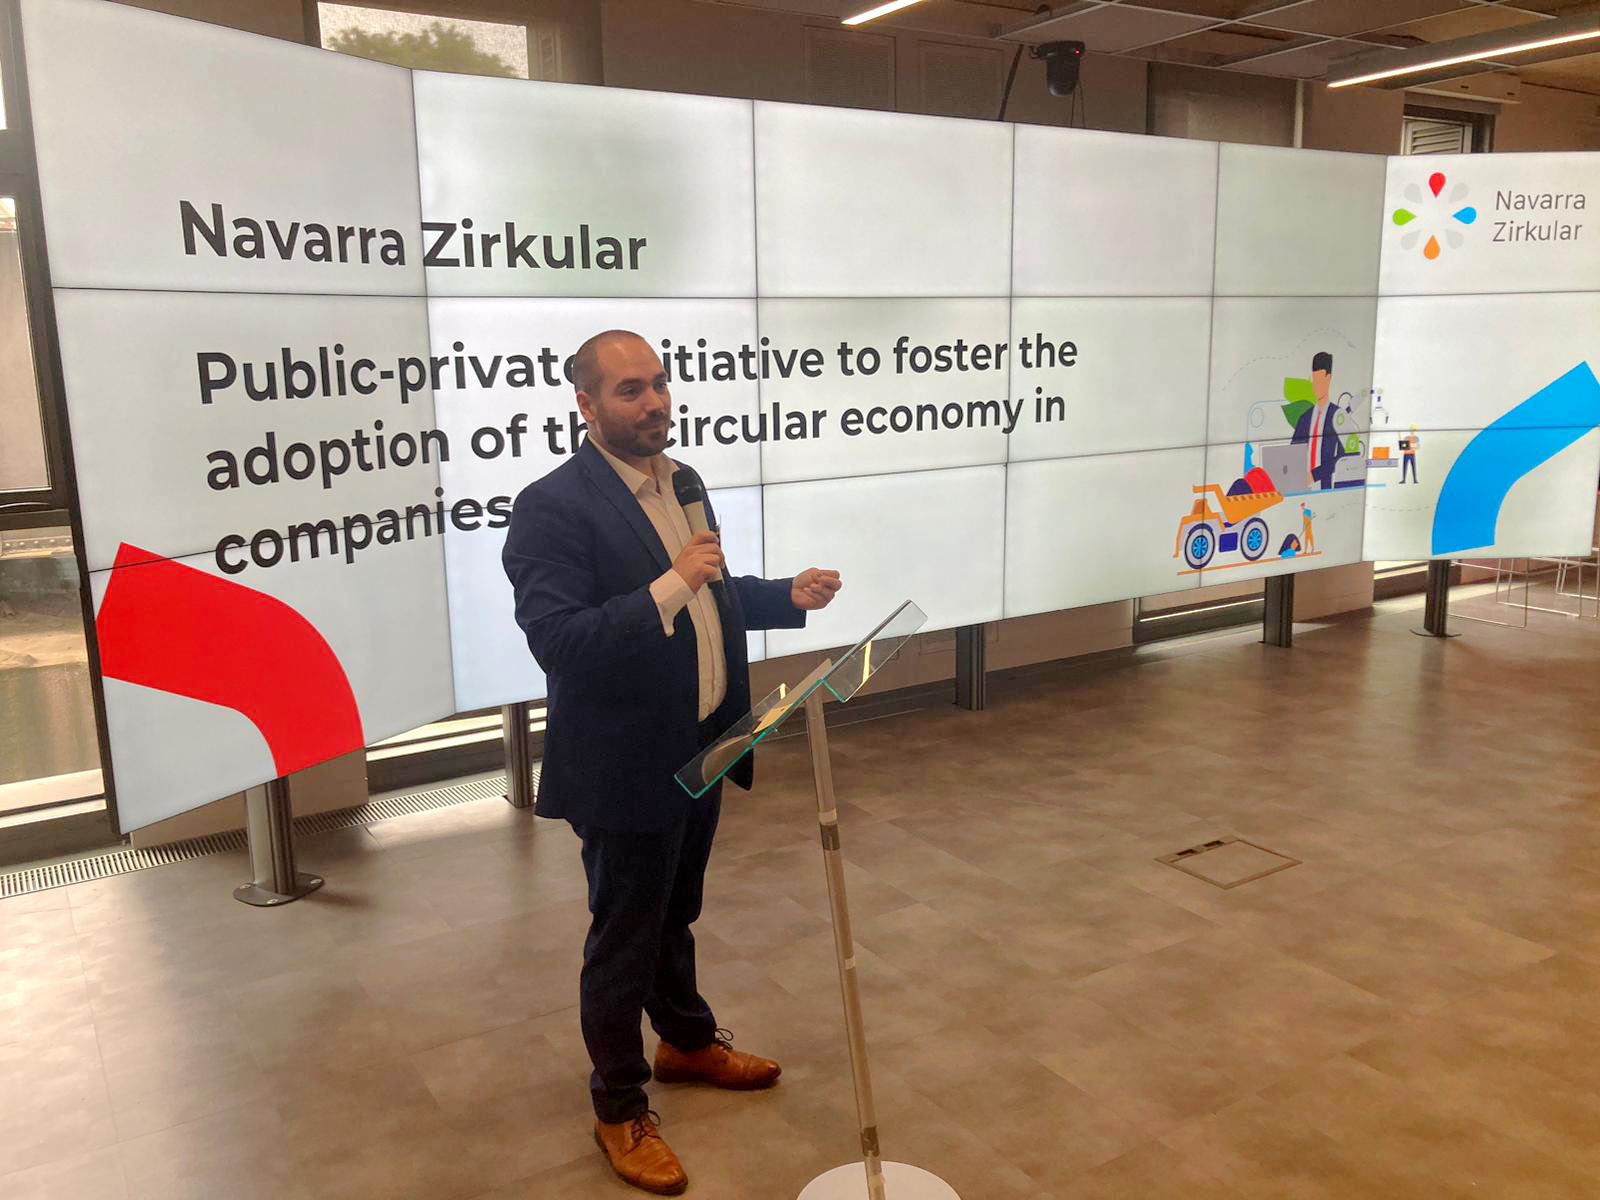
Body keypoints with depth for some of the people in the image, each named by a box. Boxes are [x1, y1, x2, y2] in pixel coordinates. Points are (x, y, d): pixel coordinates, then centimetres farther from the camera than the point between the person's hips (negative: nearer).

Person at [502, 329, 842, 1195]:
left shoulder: (680, 480, 5)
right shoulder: (552, 507, -21)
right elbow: (555, 641, -29)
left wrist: (788, 597, 5)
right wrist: (670, 586, -33)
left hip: (700, 749, 8)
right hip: (625, 768, -7)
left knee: (674, 915, 27)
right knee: (623, 940, 10)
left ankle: (688, 1043, 49)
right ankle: (620, 1111, 30)